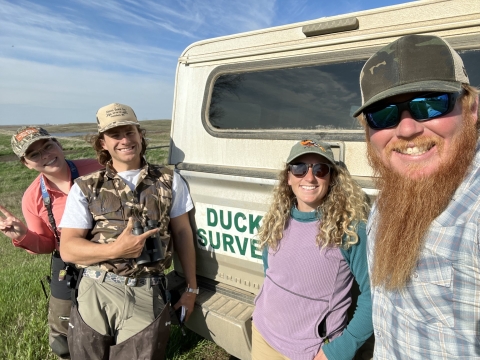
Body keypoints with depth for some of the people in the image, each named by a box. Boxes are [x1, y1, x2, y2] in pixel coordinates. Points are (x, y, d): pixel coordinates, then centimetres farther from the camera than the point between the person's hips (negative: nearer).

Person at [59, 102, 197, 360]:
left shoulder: (169, 181, 1)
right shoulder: (85, 188, -1)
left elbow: (182, 233, 6)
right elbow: (68, 249, -4)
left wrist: (191, 287, 7)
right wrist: (115, 249, -22)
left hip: (148, 297, 0)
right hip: (96, 294, 1)